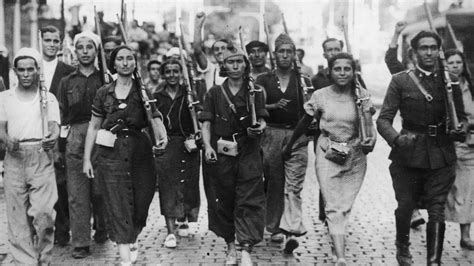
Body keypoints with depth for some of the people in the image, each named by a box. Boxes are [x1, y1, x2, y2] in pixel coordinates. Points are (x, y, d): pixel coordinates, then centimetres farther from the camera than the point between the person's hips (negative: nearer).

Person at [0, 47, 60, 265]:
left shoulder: (48, 98, 12)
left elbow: (54, 125, 0)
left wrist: (52, 138, -25)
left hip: (42, 157, -1)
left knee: (44, 213, -11)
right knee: (17, 216, -1)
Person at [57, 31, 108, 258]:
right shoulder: (67, 82, 12)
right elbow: (61, 116, 12)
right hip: (75, 139, 1)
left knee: (100, 189, 2)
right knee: (77, 193, -2)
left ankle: (102, 229, 27)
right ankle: (81, 243, 2)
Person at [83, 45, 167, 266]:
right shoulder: (104, 93, 6)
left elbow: (155, 118, -9)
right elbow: (93, 126, 10)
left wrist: (161, 136, -31)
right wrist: (87, 158, 6)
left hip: (139, 150, 0)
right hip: (111, 152, 0)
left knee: (140, 199, 7)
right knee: (117, 204, -4)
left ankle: (132, 238, 37)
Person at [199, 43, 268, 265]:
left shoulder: (256, 92, 7)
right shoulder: (214, 93, 7)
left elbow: (261, 121, 7)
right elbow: (206, 123, 3)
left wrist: (259, 128, -17)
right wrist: (207, 146, -13)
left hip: (248, 155, -1)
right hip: (220, 155, 1)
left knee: (249, 201, -9)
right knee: (222, 201, 6)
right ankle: (230, 247, 20)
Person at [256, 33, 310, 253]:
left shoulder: (302, 79, 9)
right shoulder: (264, 80, 9)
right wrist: (273, 106, -12)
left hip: (297, 135, -1)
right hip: (271, 134, 1)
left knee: (294, 186, -9)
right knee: (274, 184, 7)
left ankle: (291, 231, -15)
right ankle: (275, 228, 17)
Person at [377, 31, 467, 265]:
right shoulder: (401, 81, 0)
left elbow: (460, 116, 16)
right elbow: (384, 119, -4)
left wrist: (460, 129, -8)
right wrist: (396, 138, -24)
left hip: (441, 156, 1)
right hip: (408, 154, -1)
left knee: (437, 210, -4)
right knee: (405, 206, 8)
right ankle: (402, 246, 36)